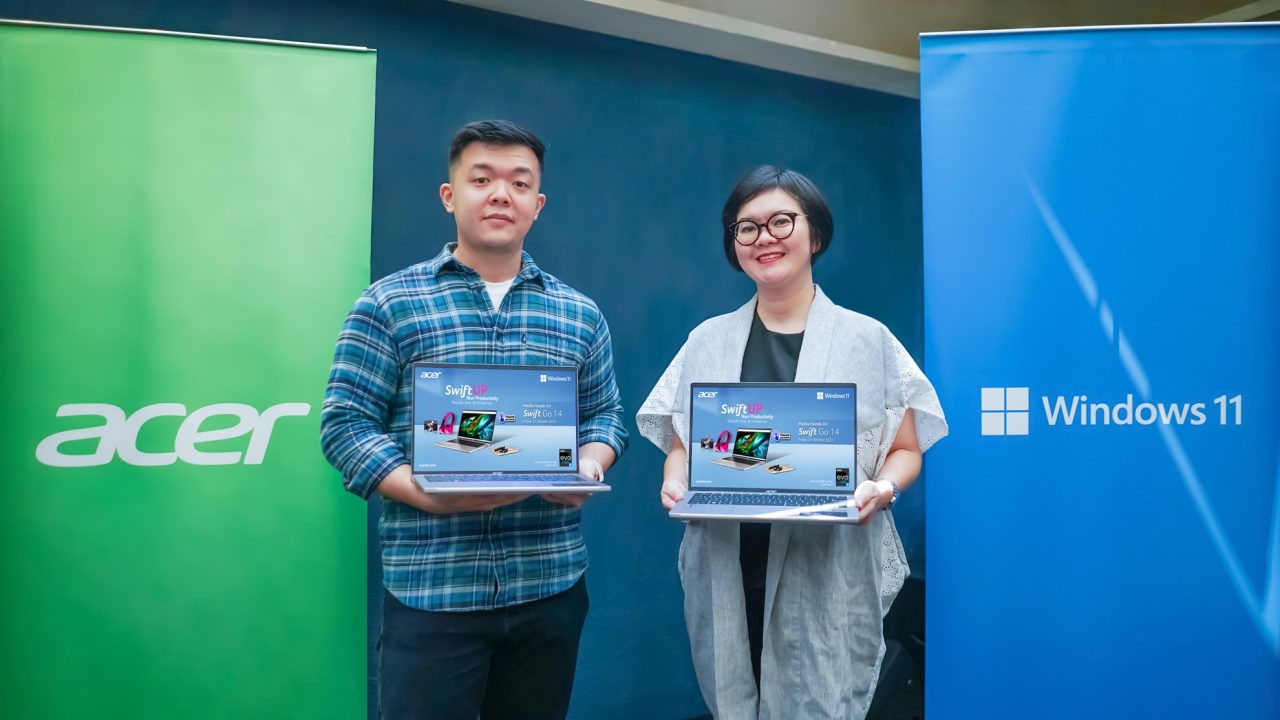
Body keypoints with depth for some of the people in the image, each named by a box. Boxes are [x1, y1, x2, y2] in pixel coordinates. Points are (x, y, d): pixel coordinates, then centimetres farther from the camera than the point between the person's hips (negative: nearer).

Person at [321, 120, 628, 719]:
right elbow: (345, 424, -4)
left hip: (551, 587, 4)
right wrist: (434, 496, -18)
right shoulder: (388, 304, -1)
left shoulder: (579, 315, 9)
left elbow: (605, 416, 13)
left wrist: (588, 468, -10)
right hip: (430, 591, -3)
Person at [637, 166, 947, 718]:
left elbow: (905, 450, 6)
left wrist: (883, 486, -14)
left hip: (831, 575, -1)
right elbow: (680, 446, 13)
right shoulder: (707, 341, 9)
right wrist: (675, 482, -8)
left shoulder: (869, 340, 2)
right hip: (727, 574, 2)